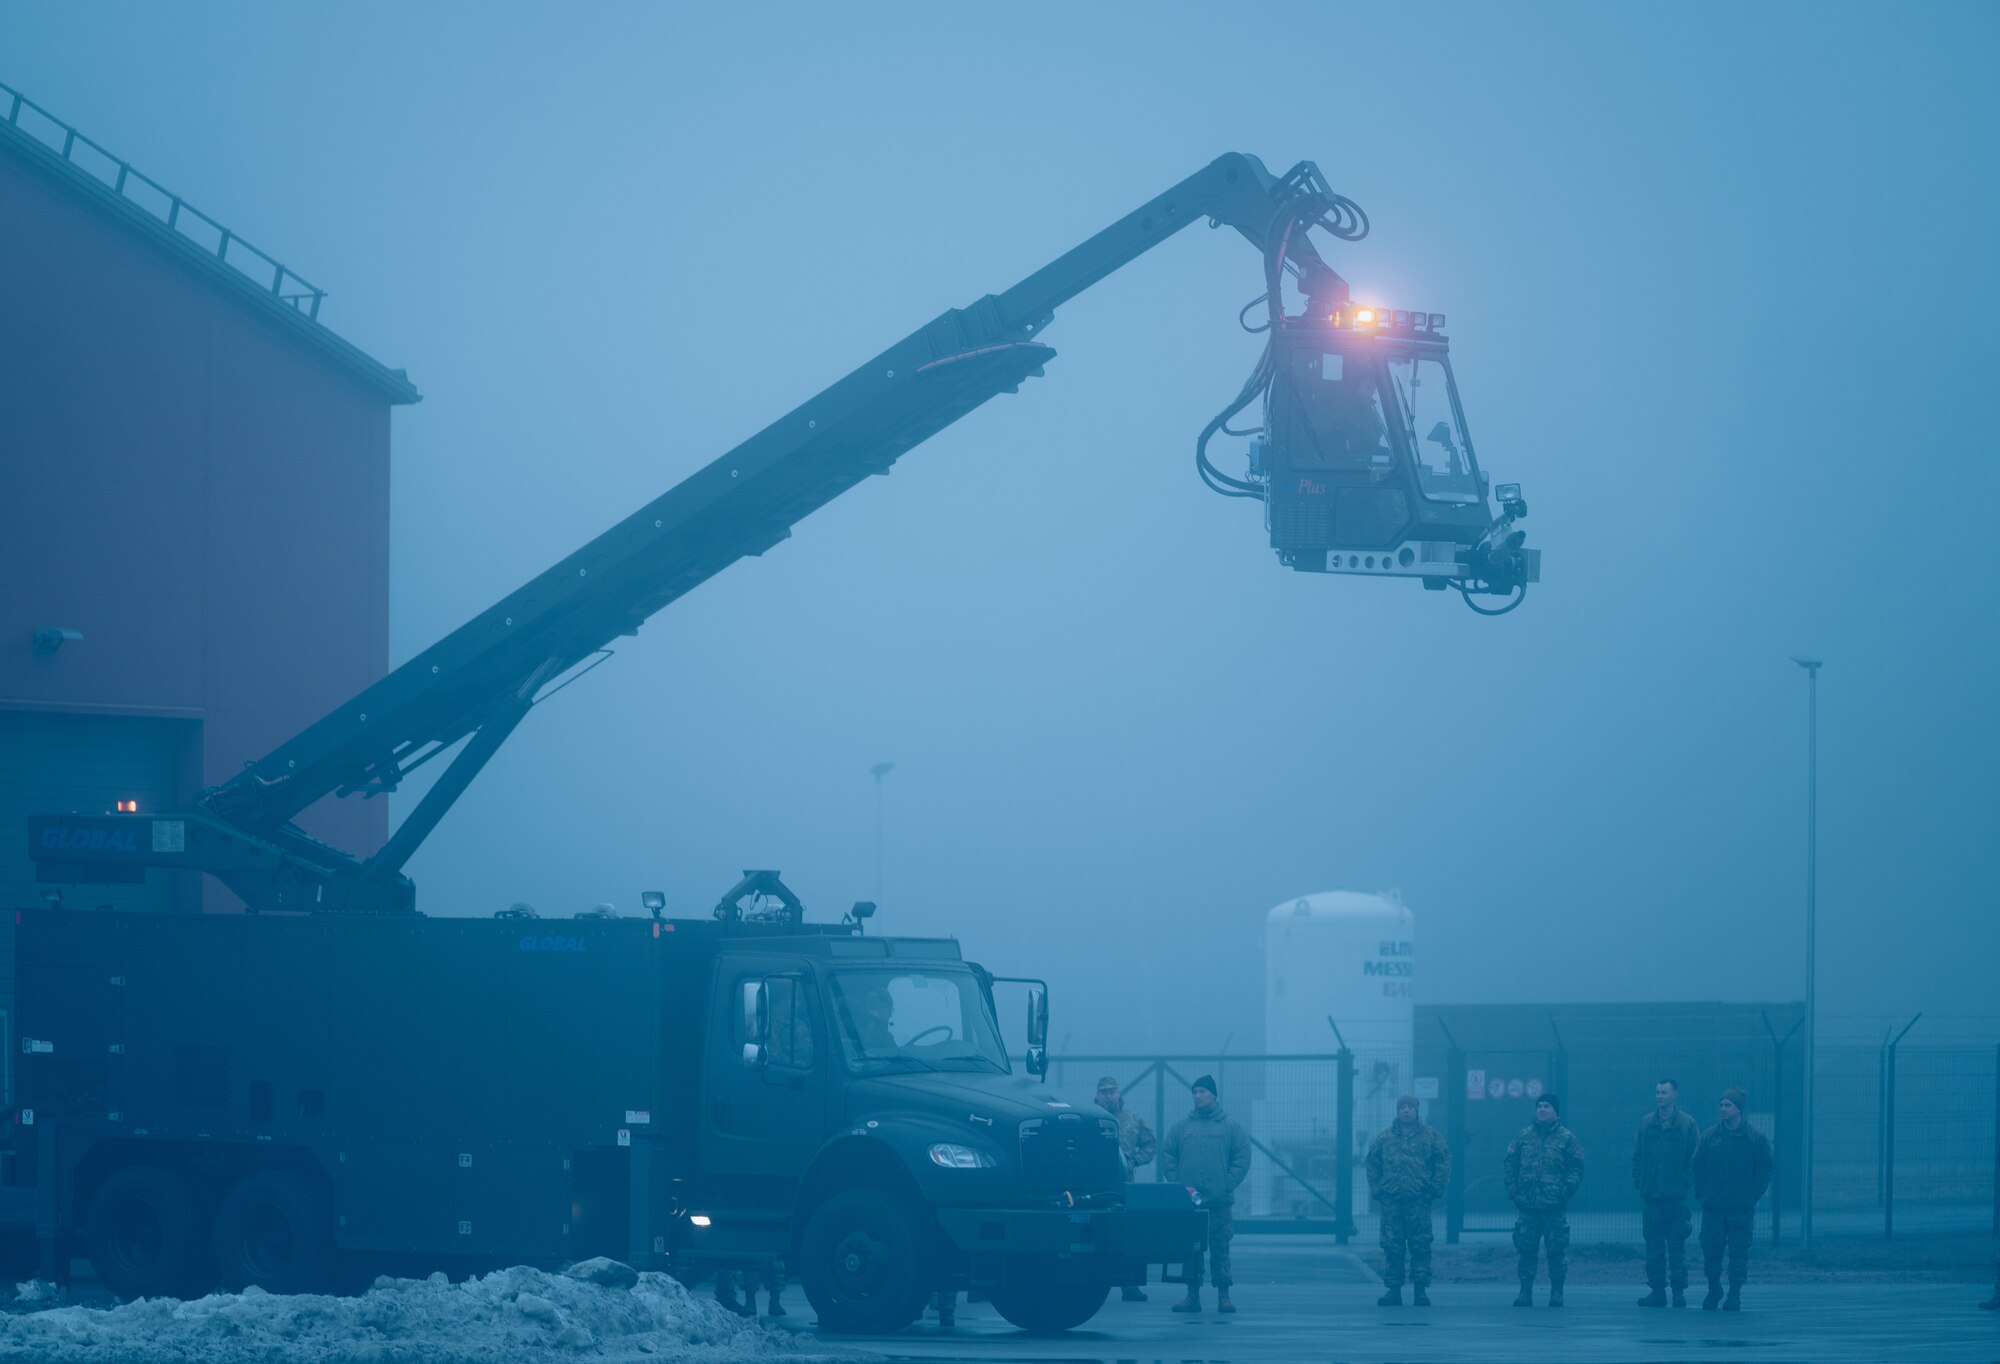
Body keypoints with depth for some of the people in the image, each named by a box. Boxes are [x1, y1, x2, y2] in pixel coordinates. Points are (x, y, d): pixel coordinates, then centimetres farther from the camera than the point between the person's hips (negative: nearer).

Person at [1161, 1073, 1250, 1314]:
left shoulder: (1231, 1126, 6)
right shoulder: (1182, 1126, 11)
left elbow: (1242, 1159, 2)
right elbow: (1167, 1157, 9)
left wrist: (1227, 1186, -8)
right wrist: (1176, 1184, -4)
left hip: (1220, 1202, -2)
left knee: (1220, 1249, -2)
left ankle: (1223, 1295, 2)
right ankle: (1192, 1295, 6)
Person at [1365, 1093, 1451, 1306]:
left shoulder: (1430, 1136, 6)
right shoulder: (1385, 1137, 10)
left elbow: (1443, 1162, 6)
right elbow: (1373, 1163, 15)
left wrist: (1435, 1190, -2)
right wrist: (1376, 1190, 5)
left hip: (1419, 1200, -2)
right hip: (1391, 1201, 2)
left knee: (1420, 1245, -3)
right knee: (1392, 1246, 0)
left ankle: (1421, 1289, 0)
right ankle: (1393, 1289, 4)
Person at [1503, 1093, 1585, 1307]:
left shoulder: (1566, 1138, 4)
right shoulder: (1523, 1136, 11)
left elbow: (1576, 1168, 2)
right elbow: (1509, 1163, 12)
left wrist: (1567, 1191, -10)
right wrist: (1513, 1188, 1)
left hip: (1555, 1207, -2)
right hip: (1527, 1205, 2)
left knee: (1557, 1249, -2)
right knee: (1525, 1248, 2)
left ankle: (1556, 1292, 6)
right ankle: (1525, 1291, 9)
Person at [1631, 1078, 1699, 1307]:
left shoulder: (1687, 1124, 1)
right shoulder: (1646, 1123, 9)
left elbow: (1694, 1158, 1)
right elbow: (1636, 1156, 12)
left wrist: (1686, 1183, -8)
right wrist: (1638, 1183, 1)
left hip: (1677, 1196, -3)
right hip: (1652, 1194, 3)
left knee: (1677, 1245, -2)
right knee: (1653, 1245, 3)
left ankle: (1679, 1291, 2)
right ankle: (1657, 1290, 7)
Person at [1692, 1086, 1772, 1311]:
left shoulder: (1756, 1138, 0)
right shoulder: (1710, 1136, 5)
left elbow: (1765, 1169, 3)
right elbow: (1697, 1166, 10)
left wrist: (1753, 1195, -4)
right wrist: (1701, 1193, 1)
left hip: (1742, 1208, -2)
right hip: (1713, 1207, 2)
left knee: (1739, 1251, -2)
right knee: (1710, 1250, 0)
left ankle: (1734, 1295, 5)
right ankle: (1713, 1291, 15)